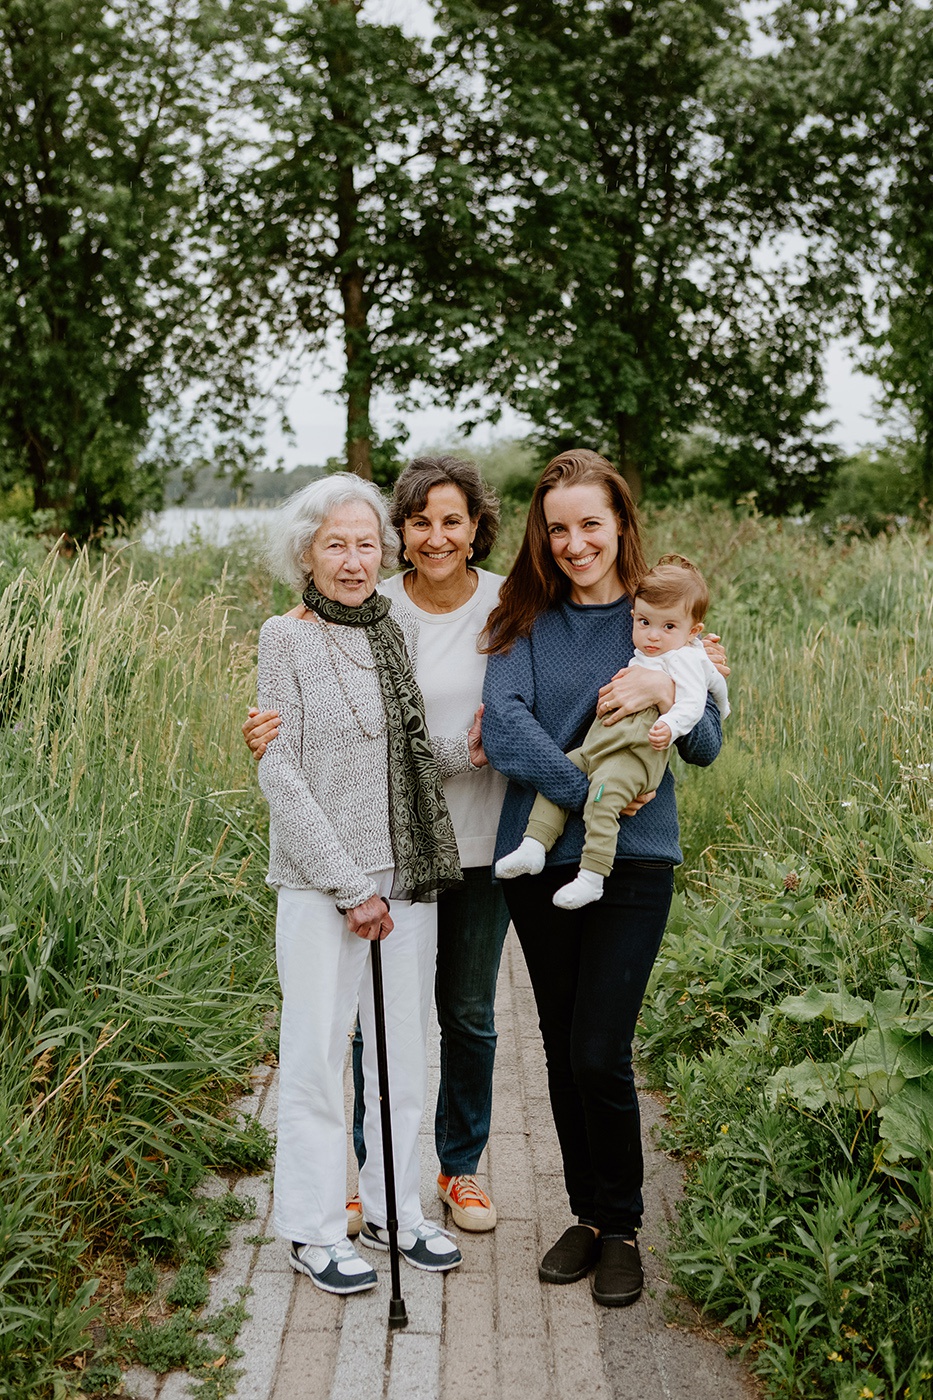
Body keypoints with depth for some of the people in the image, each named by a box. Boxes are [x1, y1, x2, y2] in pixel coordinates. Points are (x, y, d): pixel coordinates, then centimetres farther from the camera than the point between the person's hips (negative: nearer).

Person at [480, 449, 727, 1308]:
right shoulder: (526, 621, 4)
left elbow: (707, 749, 2)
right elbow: (504, 727, -10)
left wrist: (668, 690, -17)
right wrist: (586, 792, -19)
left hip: (633, 862, -2)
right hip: (540, 859, 2)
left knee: (600, 1055, -7)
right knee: (564, 1051, 11)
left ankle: (622, 1228, 14)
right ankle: (586, 1213, 29)